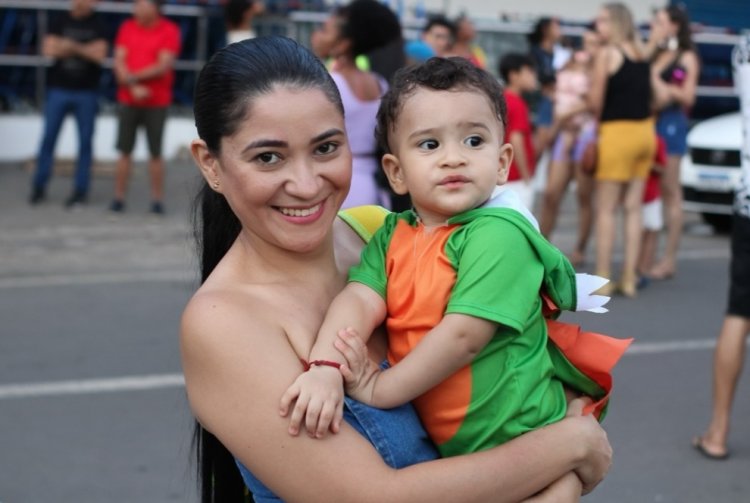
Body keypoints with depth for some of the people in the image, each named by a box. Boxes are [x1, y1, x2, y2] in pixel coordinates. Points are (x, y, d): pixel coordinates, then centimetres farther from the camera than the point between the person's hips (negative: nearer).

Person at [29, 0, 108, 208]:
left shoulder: (98, 26, 1)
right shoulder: (60, 21, 6)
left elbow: (99, 54, -10)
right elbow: (49, 49, -5)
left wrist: (72, 46, -13)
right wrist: (86, 50, -9)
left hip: (86, 92, -1)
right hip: (58, 88, 1)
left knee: (85, 142, 1)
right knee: (48, 138, 2)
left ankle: (80, 189, 8)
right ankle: (39, 187, 10)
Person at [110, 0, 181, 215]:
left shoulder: (169, 30, -5)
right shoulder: (127, 27, 5)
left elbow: (164, 66, -13)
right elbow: (119, 62, -1)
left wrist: (134, 76, -12)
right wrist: (133, 87, -14)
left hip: (157, 102, -3)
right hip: (128, 100, 3)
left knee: (155, 152, 1)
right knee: (125, 151, 3)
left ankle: (157, 200, 8)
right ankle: (118, 198, 8)